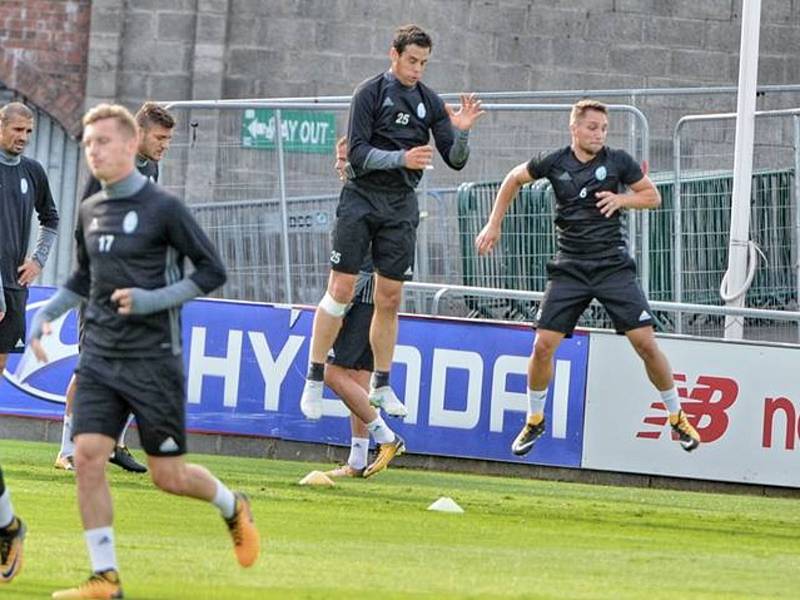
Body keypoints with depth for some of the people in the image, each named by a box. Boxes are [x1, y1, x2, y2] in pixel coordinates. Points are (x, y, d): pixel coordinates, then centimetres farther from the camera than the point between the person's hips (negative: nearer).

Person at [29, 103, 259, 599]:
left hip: (154, 360, -5)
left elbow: (212, 271, -7)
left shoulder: (163, 207, -10)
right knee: (88, 457, -11)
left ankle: (234, 509, 33)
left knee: (168, 476, 1)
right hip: (100, 359, 5)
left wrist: (152, 300, -17)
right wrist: (47, 313, 10)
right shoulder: (90, 211, 9)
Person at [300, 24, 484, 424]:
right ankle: (314, 379, -1)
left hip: (401, 207, 4)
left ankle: (381, 385, 14)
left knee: (390, 298, 5)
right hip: (361, 199, -4)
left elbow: (455, 161, 6)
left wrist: (461, 132, -13)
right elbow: (357, 153, -12)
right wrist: (401, 157, -24)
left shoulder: (429, 102, 7)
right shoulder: (370, 93, -6)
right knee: (341, 290, -8)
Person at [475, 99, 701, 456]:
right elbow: (514, 179, 17)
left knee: (646, 343, -8)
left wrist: (622, 199, -10)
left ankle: (677, 418, 9)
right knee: (543, 345, -7)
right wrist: (494, 225, 15)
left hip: (614, 265, -1)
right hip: (569, 269, 1)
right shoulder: (554, 163, 0)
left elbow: (653, 196, 9)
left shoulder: (618, 161, -2)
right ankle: (535, 421, 15)